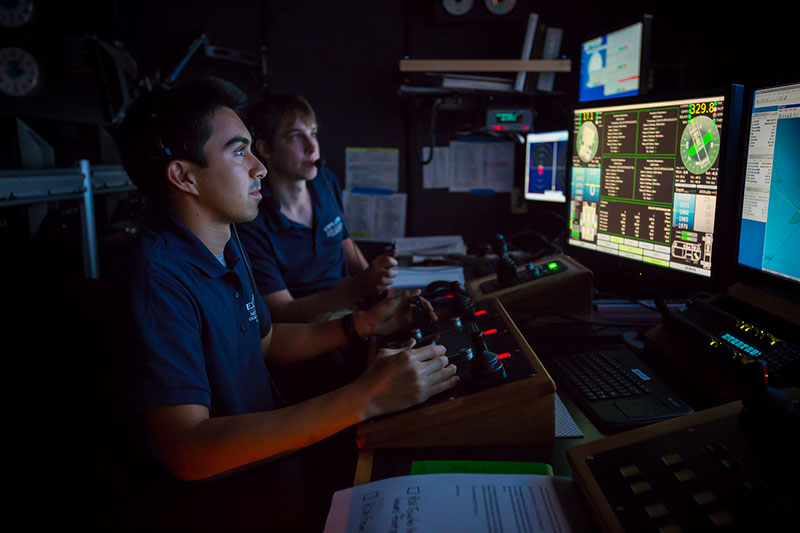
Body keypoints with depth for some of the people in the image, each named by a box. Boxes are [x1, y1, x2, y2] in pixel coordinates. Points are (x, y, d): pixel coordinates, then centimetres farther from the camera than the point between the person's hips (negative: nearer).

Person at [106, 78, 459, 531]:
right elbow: (189, 452, -33)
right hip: (209, 492, -8)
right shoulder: (157, 279, -26)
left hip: (263, 446, 8)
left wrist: (364, 324, 1)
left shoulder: (226, 245, 5)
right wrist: (364, 400, -37)